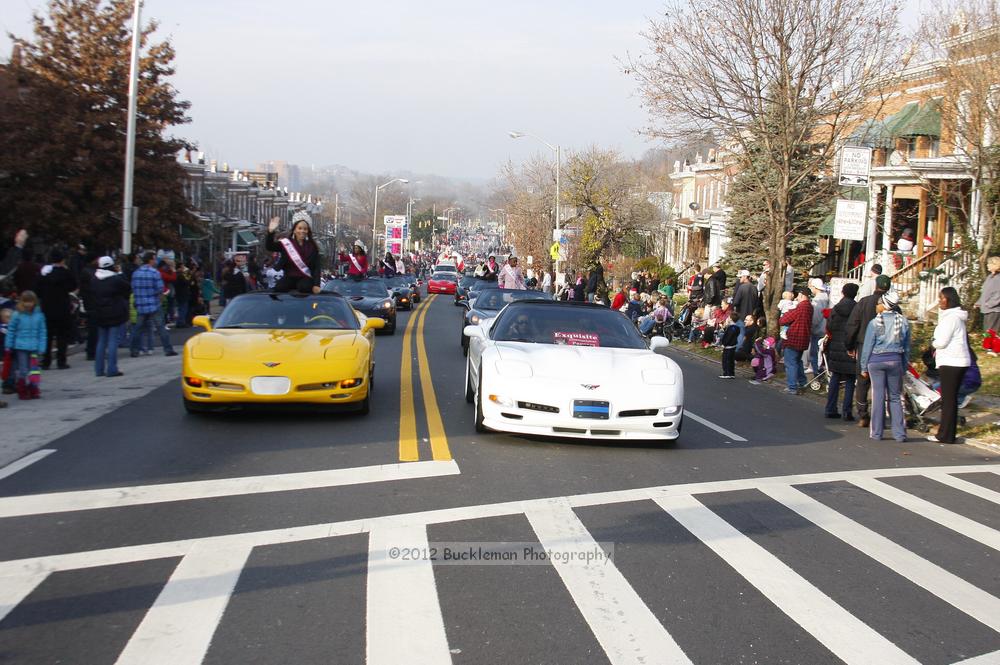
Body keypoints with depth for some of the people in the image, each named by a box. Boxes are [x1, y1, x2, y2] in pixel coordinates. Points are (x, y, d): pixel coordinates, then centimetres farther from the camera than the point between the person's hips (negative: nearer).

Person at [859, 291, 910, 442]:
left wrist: (864, 367, 4)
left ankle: (876, 433, 7)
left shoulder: (875, 322, -9)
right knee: (895, 397, 10)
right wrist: (904, 366, 15)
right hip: (895, 360, 3)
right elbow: (907, 347, 7)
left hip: (876, 360, -2)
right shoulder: (903, 321, 2)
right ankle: (899, 433, 6)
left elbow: (867, 346, -4)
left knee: (878, 396, 3)